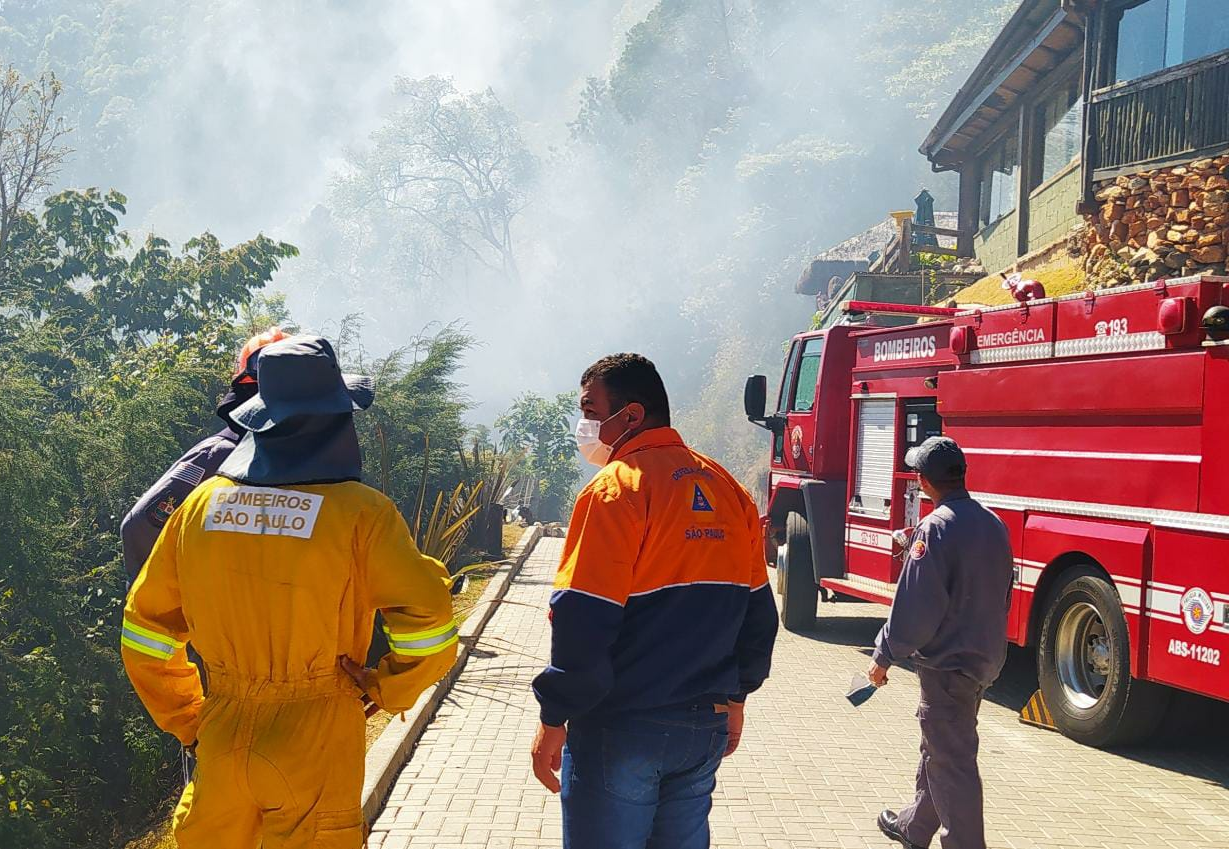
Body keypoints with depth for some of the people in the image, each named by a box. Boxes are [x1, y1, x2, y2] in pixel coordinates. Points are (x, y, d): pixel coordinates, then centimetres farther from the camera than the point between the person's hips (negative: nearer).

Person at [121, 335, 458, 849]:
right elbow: (429, 626, -17)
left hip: (221, 745, 4)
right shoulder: (359, 511, -13)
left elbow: (145, 632, 6)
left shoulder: (201, 503, 0)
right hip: (315, 751, -4)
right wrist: (386, 689, 1)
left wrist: (185, 722, 15)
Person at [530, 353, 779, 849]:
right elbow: (758, 614, 13)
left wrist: (554, 720, -10)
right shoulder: (728, 489, 7)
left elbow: (582, 625, -19)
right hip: (706, 726, 7)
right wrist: (735, 697, 22)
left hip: (621, 732, -6)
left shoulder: (615, 489, -15)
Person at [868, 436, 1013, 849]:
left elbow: (916, 606, -21)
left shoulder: (936, 528, -20)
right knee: (939, 749, 23)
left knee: (951, 761, -1)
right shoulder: (993, 525, 7)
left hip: (947, 664, -9)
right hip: (985, 657, 9)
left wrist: (885, 657, -10)